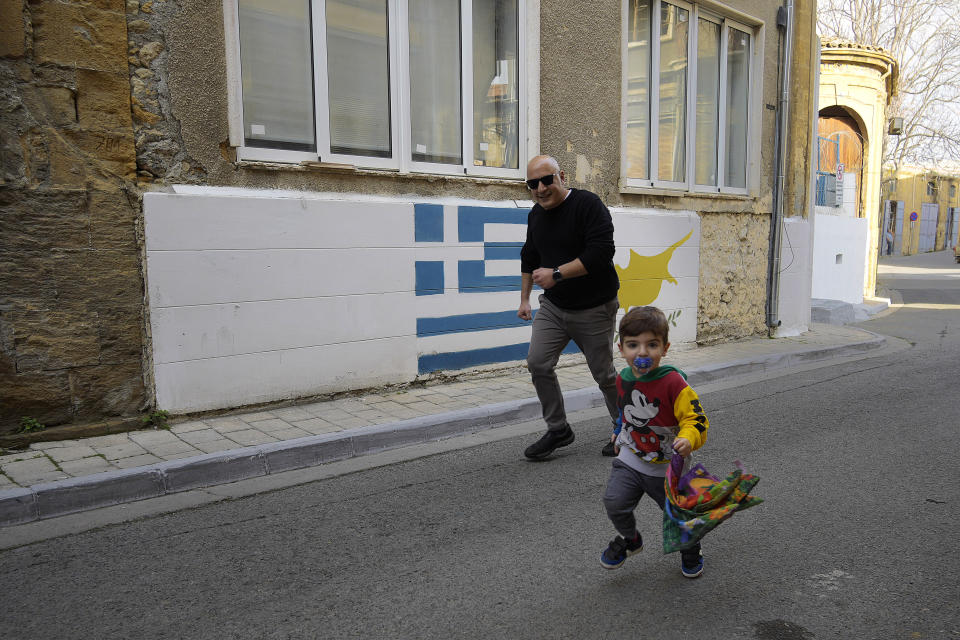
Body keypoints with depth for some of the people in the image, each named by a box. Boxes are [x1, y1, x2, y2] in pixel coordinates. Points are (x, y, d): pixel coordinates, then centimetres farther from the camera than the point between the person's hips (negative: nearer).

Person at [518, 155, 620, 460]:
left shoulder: (588, 204, -15)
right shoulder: (536, 215, 7)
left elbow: (600, 253, -25)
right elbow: (529, 258, 22)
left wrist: (556, 274, -26)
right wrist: (524, 298, 22)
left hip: (594, 309, -6)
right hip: (553, 306, 6)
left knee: (604, 374, 5)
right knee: (537, 363, -7)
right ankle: (558, 429, 10)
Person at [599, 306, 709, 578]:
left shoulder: (673, 382, -23)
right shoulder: (623, 380, -5)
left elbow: (696, 419, -20)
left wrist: (688, 439, -38)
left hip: (668, 467, -3)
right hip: (630, 460, 3)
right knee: (614, 502, -14)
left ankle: (691, 551, 47)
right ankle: (630, 538, 19)